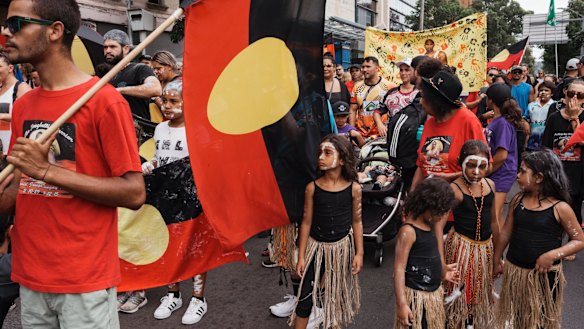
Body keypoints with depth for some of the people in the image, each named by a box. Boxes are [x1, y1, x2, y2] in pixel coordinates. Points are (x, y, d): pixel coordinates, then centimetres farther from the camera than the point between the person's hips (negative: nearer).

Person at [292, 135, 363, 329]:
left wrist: (359, 253, -1)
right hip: (317, 246, -1)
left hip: (342, 246, 1)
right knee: (306, 296, 0)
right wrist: (301, 256, -4)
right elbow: (306, 222, -5)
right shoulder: (312, 187, -11)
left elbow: (356, 222, 0)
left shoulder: (354, 188, -10)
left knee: (337, 291, 18)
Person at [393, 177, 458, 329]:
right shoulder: (408, 231, -21)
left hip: (434, 292, 9)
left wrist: (441, 272, 14)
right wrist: (401, 304, -24)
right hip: (417, 296, -9)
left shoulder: (428, 225, 4)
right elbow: (399, 268, -22)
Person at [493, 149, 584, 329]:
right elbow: (506, 232, 5)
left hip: (545, 274, -3)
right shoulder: (517, 200, -3)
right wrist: (496, 259, 10)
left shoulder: (560, 208, -13)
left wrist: (552, 255, -21)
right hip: (514, 270, 4)